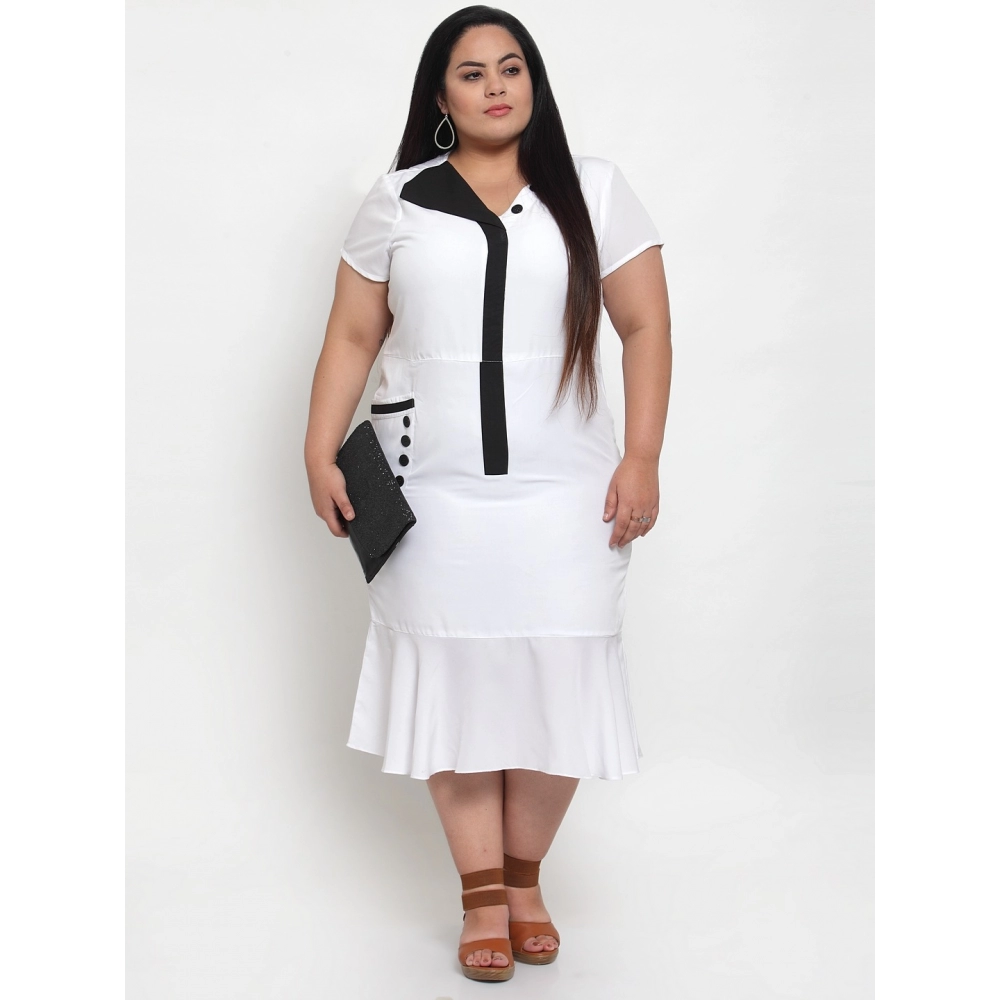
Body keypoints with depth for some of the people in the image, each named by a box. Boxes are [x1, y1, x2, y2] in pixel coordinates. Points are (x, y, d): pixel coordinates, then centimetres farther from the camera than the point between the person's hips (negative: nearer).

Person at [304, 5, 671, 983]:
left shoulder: (593, 189, 6)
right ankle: (482, 894, 15)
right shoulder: (396, 201, 8)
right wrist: (319, 451, -1)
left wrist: (641, 457, -5)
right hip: (433, 489, 1)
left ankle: (524, 876, 21)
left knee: (557, 678, 0)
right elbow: (353, 335, 8)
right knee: (452, 678, 2)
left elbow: (645, 324, 3)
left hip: (563, 488, 0)